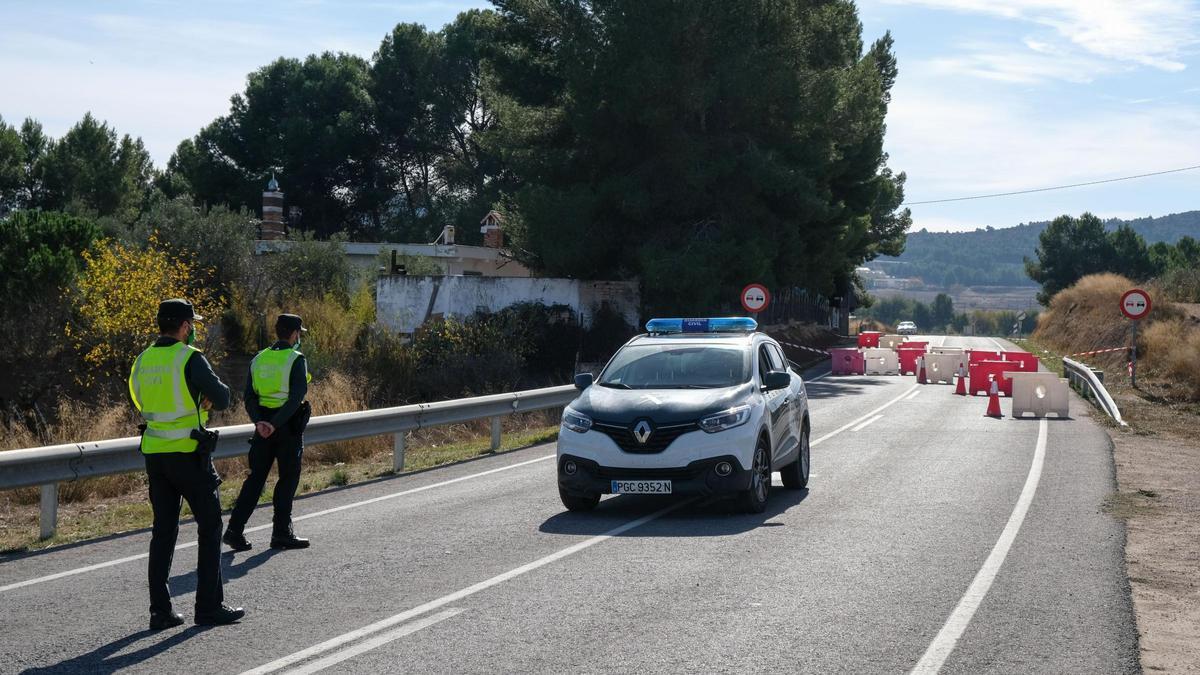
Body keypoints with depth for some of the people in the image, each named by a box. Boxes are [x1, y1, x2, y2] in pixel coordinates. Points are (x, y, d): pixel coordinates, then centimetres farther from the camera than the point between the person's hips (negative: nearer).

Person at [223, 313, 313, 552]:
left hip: (263, 425, 5)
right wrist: (276, 424, -22)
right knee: (288, 479, 5)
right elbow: (297, 396, -20)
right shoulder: (296, 360, -9)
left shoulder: (259, 359, 9)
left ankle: (235, 530, 0)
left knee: (256, 477, 9)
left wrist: (259, 422, -10)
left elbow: (249, 397, 1)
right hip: (288, 425, -5)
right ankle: (281, 534, 8)